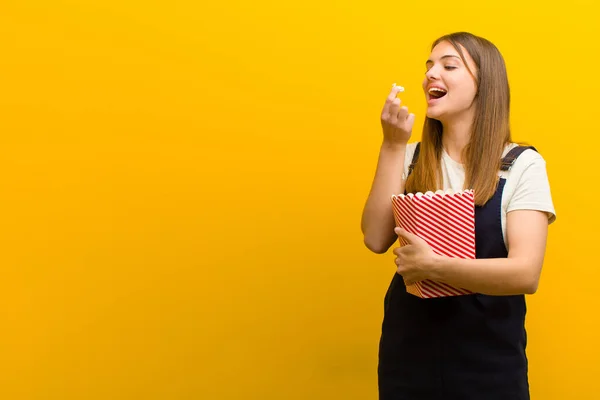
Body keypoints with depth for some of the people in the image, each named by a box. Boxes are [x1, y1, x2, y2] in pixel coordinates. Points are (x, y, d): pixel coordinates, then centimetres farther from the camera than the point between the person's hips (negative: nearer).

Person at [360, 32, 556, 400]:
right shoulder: (411, 158, 3)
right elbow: (376, 240, -9)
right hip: (407, 350, 3)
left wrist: (432, 266, -25)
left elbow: (526, 274, -17)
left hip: (488, 360, -3)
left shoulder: (522, 164, -8)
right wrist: (393, 146, -12)